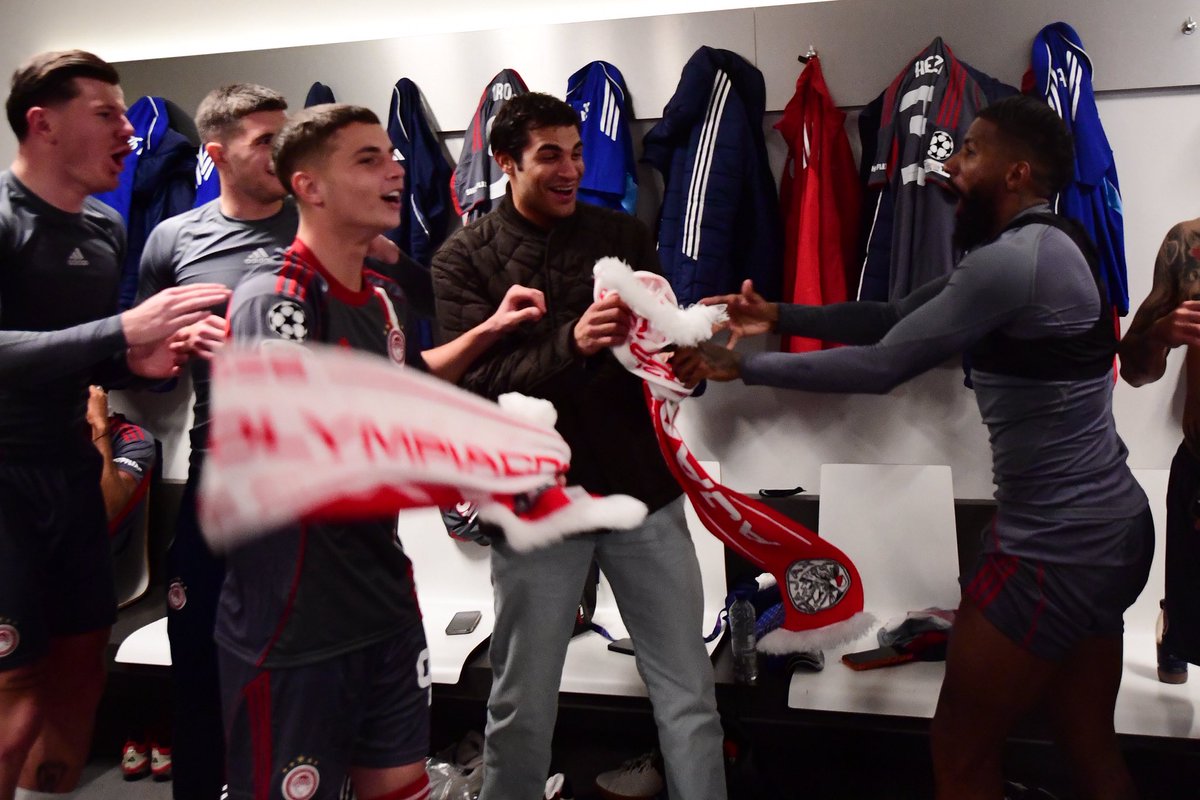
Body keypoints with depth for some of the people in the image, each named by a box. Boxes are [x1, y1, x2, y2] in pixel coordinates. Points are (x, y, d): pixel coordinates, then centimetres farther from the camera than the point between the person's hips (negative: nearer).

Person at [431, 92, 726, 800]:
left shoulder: (625, 236, 7)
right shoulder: (463, 259, -1)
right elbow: (479, 382, -12)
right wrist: (572, 343, -27)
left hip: (643, 490, 2)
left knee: (690, 695, 9)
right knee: (523, 706, 11)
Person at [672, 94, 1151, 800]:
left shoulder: (1013, 259, -20)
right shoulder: (1043, 247, 12)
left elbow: (880, 366, -20)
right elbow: (893, 318, 11)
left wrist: (740, 365, -13)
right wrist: (779, 315, 5)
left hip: (1058, 545, -10)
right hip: (1110, 528, 10)